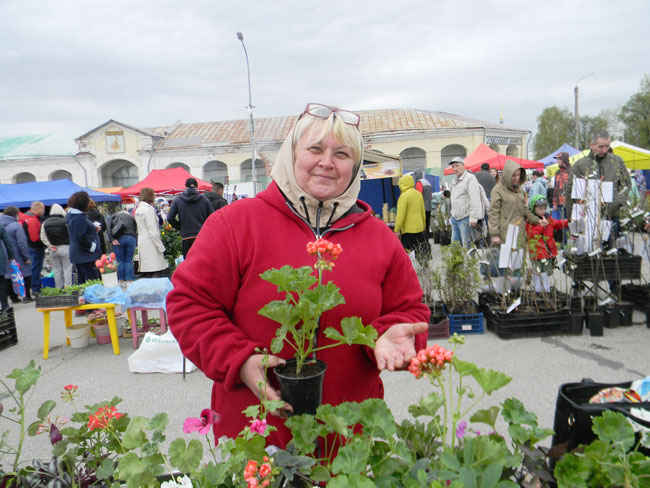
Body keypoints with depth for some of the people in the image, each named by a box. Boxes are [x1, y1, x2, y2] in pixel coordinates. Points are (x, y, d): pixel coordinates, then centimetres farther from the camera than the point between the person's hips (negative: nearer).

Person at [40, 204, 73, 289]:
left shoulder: (45, 223, 3)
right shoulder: (65, 221, -10)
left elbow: (43, 237, -1)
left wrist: (49, 245, -2)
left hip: (53, 249, 4)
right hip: (65, 247, -4)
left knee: (57, 270, 12)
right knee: (67, 269, 1)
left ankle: (58, 289, 17)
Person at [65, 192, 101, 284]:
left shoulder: (72, 215, 14)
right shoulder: (79, 218, -19)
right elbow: (81, 238, -23)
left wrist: (93, 229, 18)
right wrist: (93, 247, -15)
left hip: (78, 255, 11)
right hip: (86, 257, -11)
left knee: (82, 282, 16)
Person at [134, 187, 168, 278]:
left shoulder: (138, 210, 13)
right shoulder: (149, 209, -12)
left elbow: (139, 229, 15)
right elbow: (153, 231, -16)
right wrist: (161, 247, -14)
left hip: (141, 242, 9)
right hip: (151, 243, -9)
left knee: (147, 275, 10)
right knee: (157, 273, -8)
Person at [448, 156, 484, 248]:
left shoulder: (470, 178, -12)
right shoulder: (455, 180, 17)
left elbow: (475, 199, -20)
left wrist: (473, 218, -25)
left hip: (465, 219, -9)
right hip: (454, 218, 9)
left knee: (467, 245, -5)